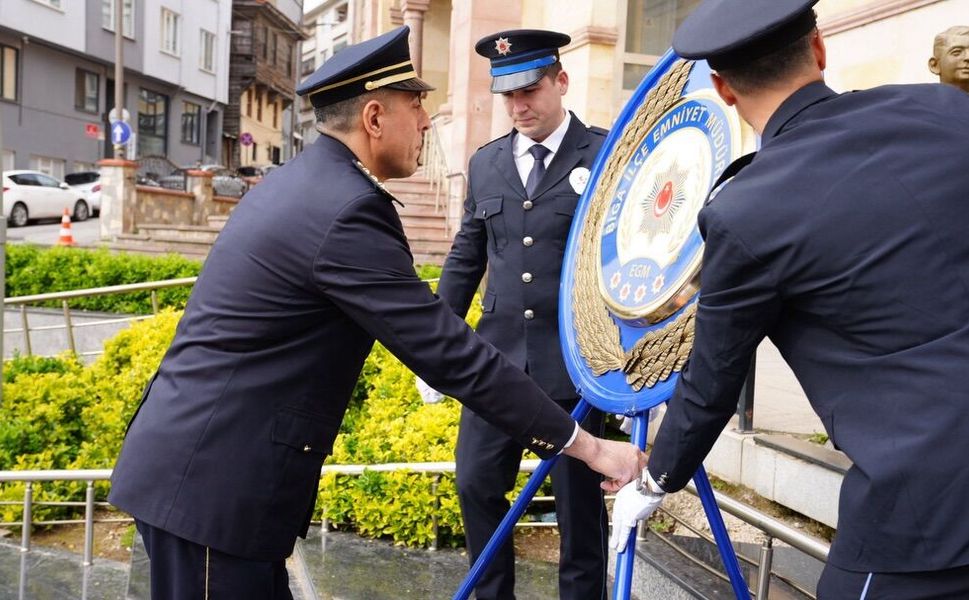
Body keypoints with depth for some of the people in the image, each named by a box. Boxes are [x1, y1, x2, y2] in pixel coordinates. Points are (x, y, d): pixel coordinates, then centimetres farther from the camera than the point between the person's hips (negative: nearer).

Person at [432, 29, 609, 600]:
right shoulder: (486, 163, 10)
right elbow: (465, 259, 15)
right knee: (476, 487, 9)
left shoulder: (606, 155, -4)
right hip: (498, 358, 5)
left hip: (575, 360, -4)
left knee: (578, 500, 7)